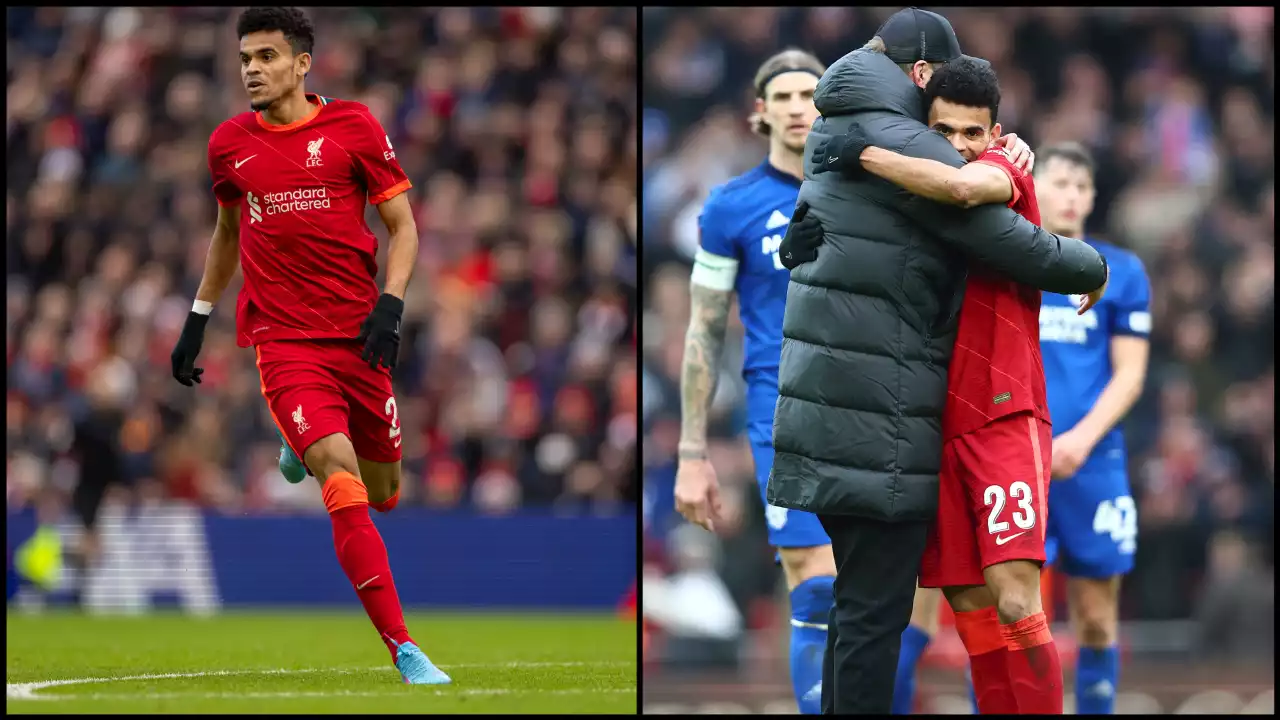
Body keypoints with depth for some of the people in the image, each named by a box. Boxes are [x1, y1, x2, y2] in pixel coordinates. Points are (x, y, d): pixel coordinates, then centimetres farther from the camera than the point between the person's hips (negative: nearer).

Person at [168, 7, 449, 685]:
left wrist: (389, 308, -11)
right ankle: (404, 650, -22)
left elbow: (402, 226, 3)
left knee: (384, 492, 10)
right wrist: (196, 320, 23)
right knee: (343, 483, -19)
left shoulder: (353, 126, -1)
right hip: (283, 342, -1)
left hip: (357, 335, 1)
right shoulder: (229, 144, 6)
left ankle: (306, 448, 46)